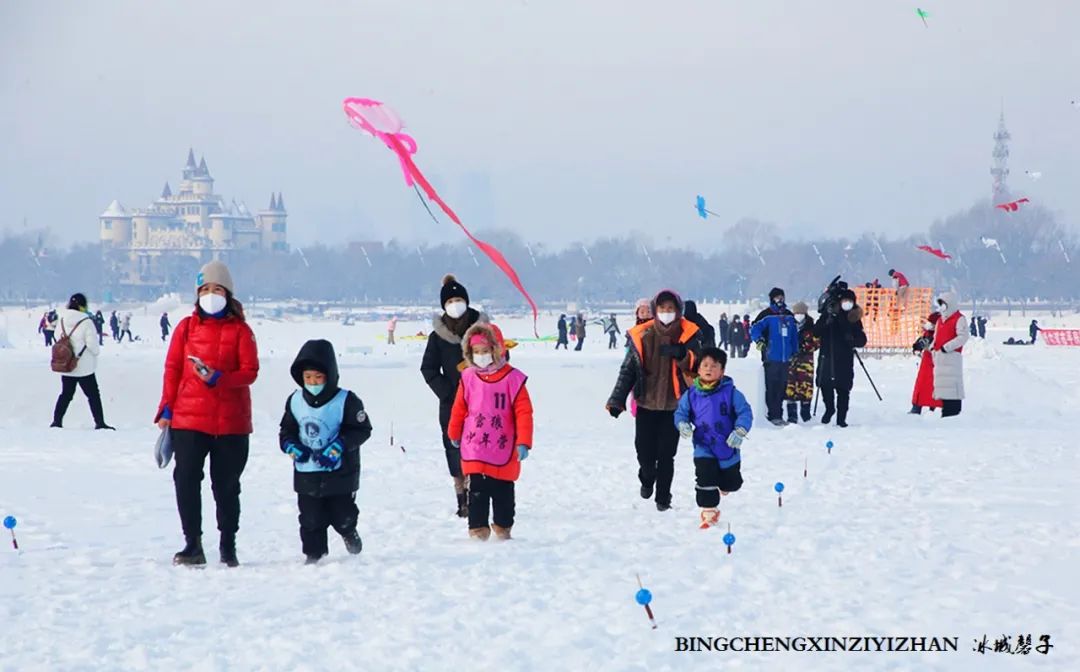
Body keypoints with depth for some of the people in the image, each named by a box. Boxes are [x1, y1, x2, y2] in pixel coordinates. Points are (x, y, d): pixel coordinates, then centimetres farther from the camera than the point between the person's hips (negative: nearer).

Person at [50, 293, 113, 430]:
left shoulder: (62, 319, -2)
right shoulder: (86, 321, -18)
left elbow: (61, 338, 6)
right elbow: (92, 343, -16)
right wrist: (96, 352, 6)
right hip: (84, 367, -5)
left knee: (66, 394, 17)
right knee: (93, 395, 6)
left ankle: (56, 421, 14)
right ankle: (100, 423, 5)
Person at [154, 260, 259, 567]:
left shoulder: (240, 330, 2)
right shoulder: (187, 327, 8)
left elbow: (249, 372, -4)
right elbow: (172, 369, 8)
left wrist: (218, 379, -19)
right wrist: (166, 409, 2)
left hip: (231, 422, -1)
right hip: (188, 419, 1)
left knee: (226, 485, 6)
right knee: (186, 479, -6)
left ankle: (228, 547, 18)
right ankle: (193, 545, 0)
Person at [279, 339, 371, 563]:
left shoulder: (345, 401, -12)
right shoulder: (295, 401, 2)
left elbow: (362, 429, -11)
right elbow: (286, 429, 12)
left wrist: (339, 446, -23)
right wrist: (291, 445, -9)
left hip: (339, 472, -3)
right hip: (306, 473, 3)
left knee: (341, 515, 8)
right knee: (311, 518, 3)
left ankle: (349, 532, 40)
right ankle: (314, 553, 15)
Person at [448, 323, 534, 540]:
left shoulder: (512, 378, -8)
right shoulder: (469, 377, -1)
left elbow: (524, 412, -9)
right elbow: (459, 409, 11)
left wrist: (523, 442, -14)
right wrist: (454, 433, 21)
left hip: (503, 452, -1)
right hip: (474, 452, 1)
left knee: (503, 492, 12)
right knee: (477, 491, -1)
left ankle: (503, 526, 27)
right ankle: (478, 527, 5)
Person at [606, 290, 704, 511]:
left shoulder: (688, 335, -2)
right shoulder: (642, 336, -1)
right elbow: (628, 369, 4)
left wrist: (682, 355, -23)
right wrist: (617, 400, -1)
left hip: (674, 404, -1)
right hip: (646, 403, 1)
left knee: (666, 454, -1)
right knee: (644, 452, 2)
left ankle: (663, 497, 15)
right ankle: (647, 480, 34)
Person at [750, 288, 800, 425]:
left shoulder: (789, 316, 15)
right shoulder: (766, 315, -2)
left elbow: (794, 335, 21)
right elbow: (754, 329, -12)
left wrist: (795, 352, 19)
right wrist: (759, 339, -29)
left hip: (786, 358, 5)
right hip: (771, 358, -5)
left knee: (782, 387, 7)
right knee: (772, 387, -6)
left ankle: (778, 414, 14)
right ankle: (773, 415, -3)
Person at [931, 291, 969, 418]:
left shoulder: (959, 319, -5)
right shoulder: (940, 320, 22)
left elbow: (963, 337, -15)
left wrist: (947, 347, -19)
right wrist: (933, 347, 7)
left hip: (952, 356, -9)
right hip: (940, 356, 9)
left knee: (952, 384, -13)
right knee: (942, 384, 9)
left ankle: (954, 412, -15)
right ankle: (946, 411, 14)